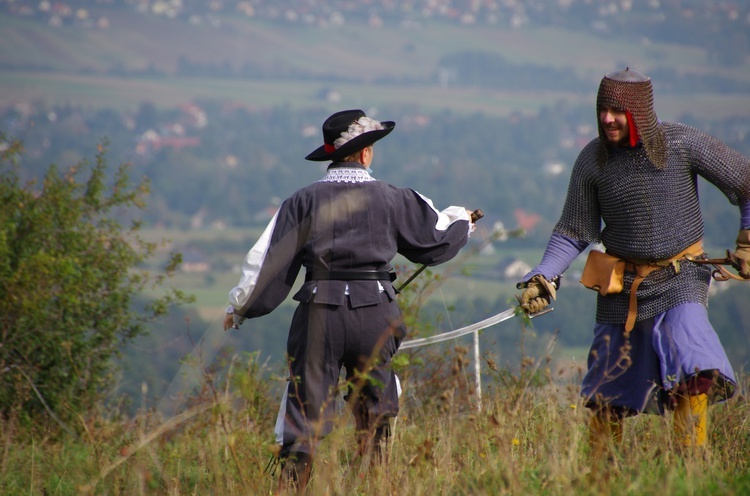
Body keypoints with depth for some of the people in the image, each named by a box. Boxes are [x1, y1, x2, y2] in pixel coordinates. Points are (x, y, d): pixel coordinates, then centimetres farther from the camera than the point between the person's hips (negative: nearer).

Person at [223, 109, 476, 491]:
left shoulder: (304, 201, 2)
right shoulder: (391, 199, 3)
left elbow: (268, 259, 3)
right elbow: (435, 242, 17)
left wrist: (239, 309, 15)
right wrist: (461, 220, 40)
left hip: (319, 313, 0)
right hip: (374, 312, 0)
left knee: (305, 404, 1)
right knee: (375, 415, 16)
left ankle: (289, 486, -9)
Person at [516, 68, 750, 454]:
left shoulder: (683, 144, -10)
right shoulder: (592, 161, -4)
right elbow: (573, 233, 3)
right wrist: (543, 277, -10)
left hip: (678, 280, -2)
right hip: (620, 288, 3)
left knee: (693, 377, -23)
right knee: (607, 395, 6)